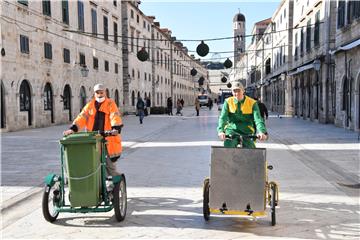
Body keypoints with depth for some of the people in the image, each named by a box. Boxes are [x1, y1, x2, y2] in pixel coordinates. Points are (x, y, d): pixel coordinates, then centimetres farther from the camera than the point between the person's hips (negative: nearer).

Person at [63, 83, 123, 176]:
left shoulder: (110, 104, 2)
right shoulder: (90, 105, 13)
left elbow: (115, 117, -14)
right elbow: (82, 117, 2)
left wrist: (116, 128, -33)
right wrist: (73, 128, -14)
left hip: (108, 139, -4)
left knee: (109, 165, -2)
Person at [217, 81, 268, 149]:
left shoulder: (252, 103, -1)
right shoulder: (228, 102, 2)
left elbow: (258, 119, -13)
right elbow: (223, 118, -10)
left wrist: (262, 132, -32)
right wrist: (221, 131, -30)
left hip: (246, 132, 0)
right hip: (232, 130, 0)